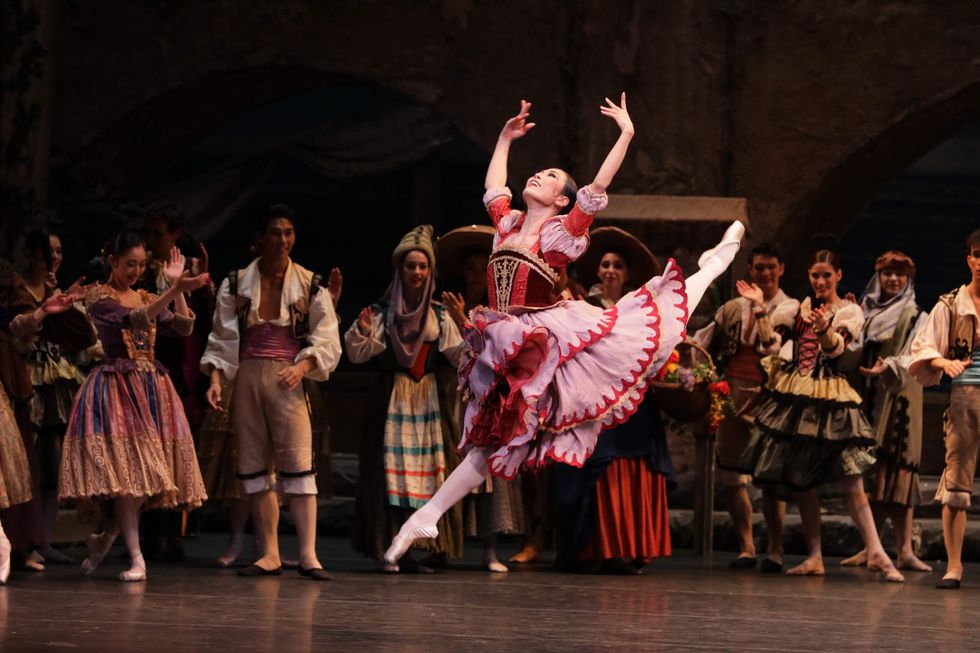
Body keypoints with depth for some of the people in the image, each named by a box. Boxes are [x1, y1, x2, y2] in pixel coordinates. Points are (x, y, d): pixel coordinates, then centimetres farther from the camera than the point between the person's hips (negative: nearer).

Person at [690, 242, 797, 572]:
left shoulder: (790, 309, 6)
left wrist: (760, 308, -12)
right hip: (732, 393, 4)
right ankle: (746, 548, 9)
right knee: (731, 471, 2)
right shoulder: (734, 307, 16)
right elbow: (704, 342, 19)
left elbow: (773, 345, -10)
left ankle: (775, 549, -1)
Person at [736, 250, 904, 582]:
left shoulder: (850, 312, -1)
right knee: (800, 482, 5)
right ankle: (814, 557, 11)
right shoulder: (804, 306, 15)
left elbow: (835, 347, -21)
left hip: (828, 399, -5)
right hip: (793, 396, 5)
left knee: (850, 481, -13)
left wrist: (824, 329, -39)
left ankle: (876, 553, -16)